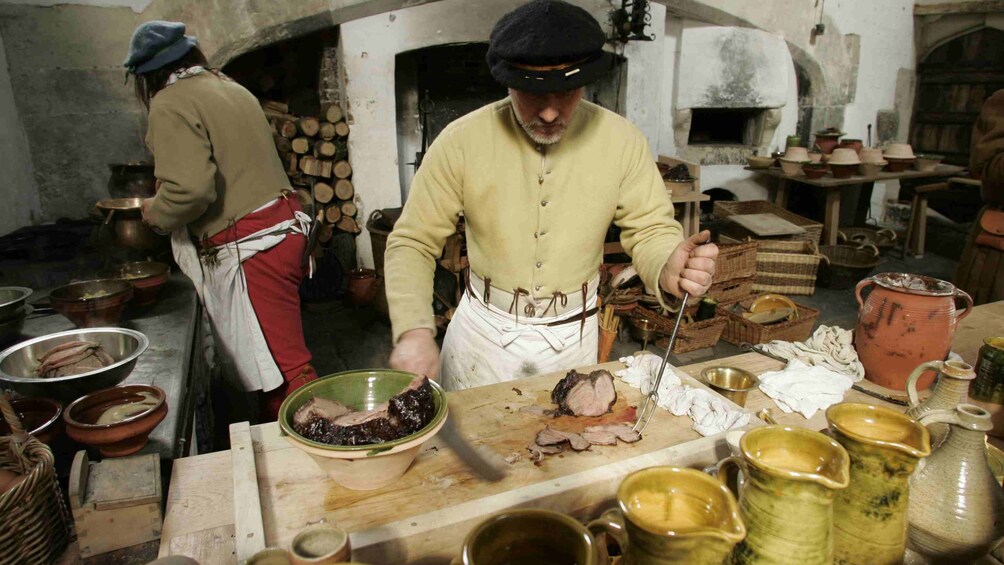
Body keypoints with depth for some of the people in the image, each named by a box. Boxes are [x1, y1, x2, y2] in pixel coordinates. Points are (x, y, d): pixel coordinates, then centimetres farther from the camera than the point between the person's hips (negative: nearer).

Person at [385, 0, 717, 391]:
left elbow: (649, 230, -6)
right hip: (484, 328, -1)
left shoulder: (622, 141, -13)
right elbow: (412, 242, -12)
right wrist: (414, 328, -28)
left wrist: (668, 268, -31)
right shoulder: (461, 141, -17)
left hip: (574, 333, 1)